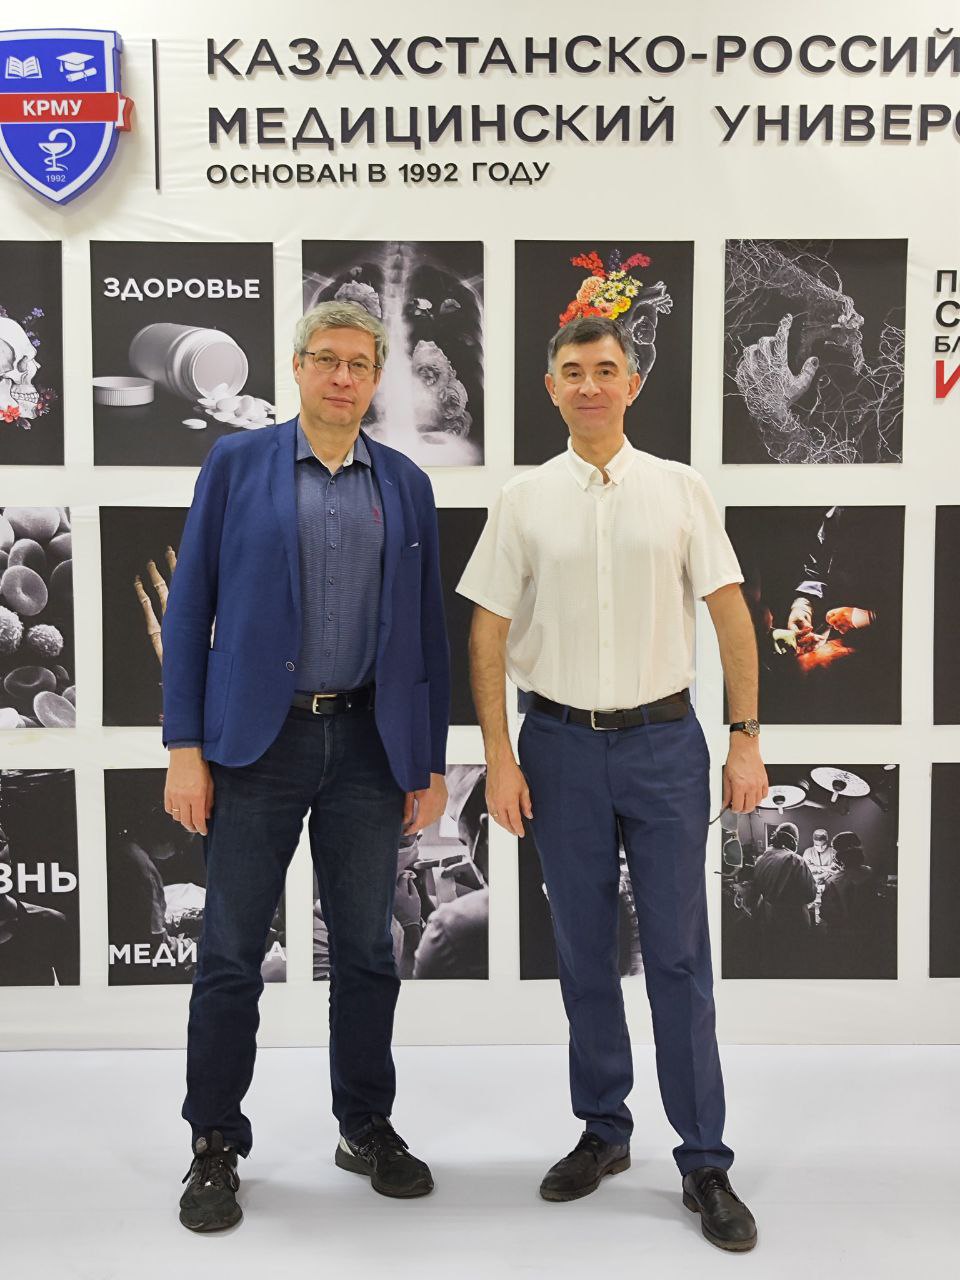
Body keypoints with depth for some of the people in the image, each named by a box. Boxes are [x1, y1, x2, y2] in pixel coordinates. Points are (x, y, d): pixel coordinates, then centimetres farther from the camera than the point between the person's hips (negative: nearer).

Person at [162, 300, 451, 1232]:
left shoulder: (406, 486, 9)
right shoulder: (236, 465, 2)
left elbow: (426, 629, 10)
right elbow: (190, 609, 0)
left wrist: (430, 762, 6)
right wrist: (184, 749, -6)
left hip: (368, 743, 2)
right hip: (258, 739, -2)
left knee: (366, 950, 11)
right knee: (232, 954, 5)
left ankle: (367, 1128, 29)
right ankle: (214, 1147, 22)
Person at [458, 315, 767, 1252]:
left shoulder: (677, 489, 2)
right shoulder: (524, 500, 3)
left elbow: (730, 614, 3)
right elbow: (487, 634, 2)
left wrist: (747, 740, -2)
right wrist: (499, 758, -4)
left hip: (662, 739, -1)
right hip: (561, 744, 1)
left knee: (678, 955, 2)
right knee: (583, 952, 11)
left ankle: (704, 1163, 14)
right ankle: (603, 1131, 28)